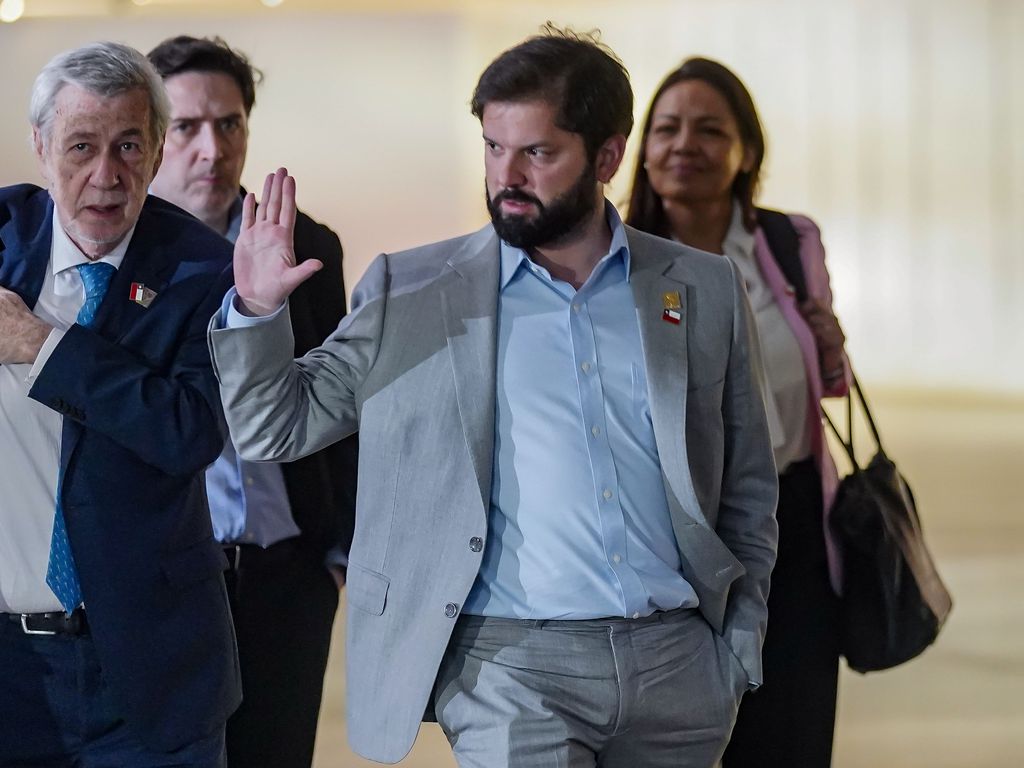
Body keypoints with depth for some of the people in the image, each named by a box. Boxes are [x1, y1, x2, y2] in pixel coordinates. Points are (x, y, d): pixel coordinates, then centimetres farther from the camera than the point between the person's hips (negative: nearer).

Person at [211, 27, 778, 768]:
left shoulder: (705, 291, 8)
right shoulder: (412, 292, 4)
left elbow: (748, 491, 13)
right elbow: (277, 428, 5)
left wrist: (741, 650, 6)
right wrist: (256, 309, -12)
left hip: (677, 666, 2)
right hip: (509, 663, -2)